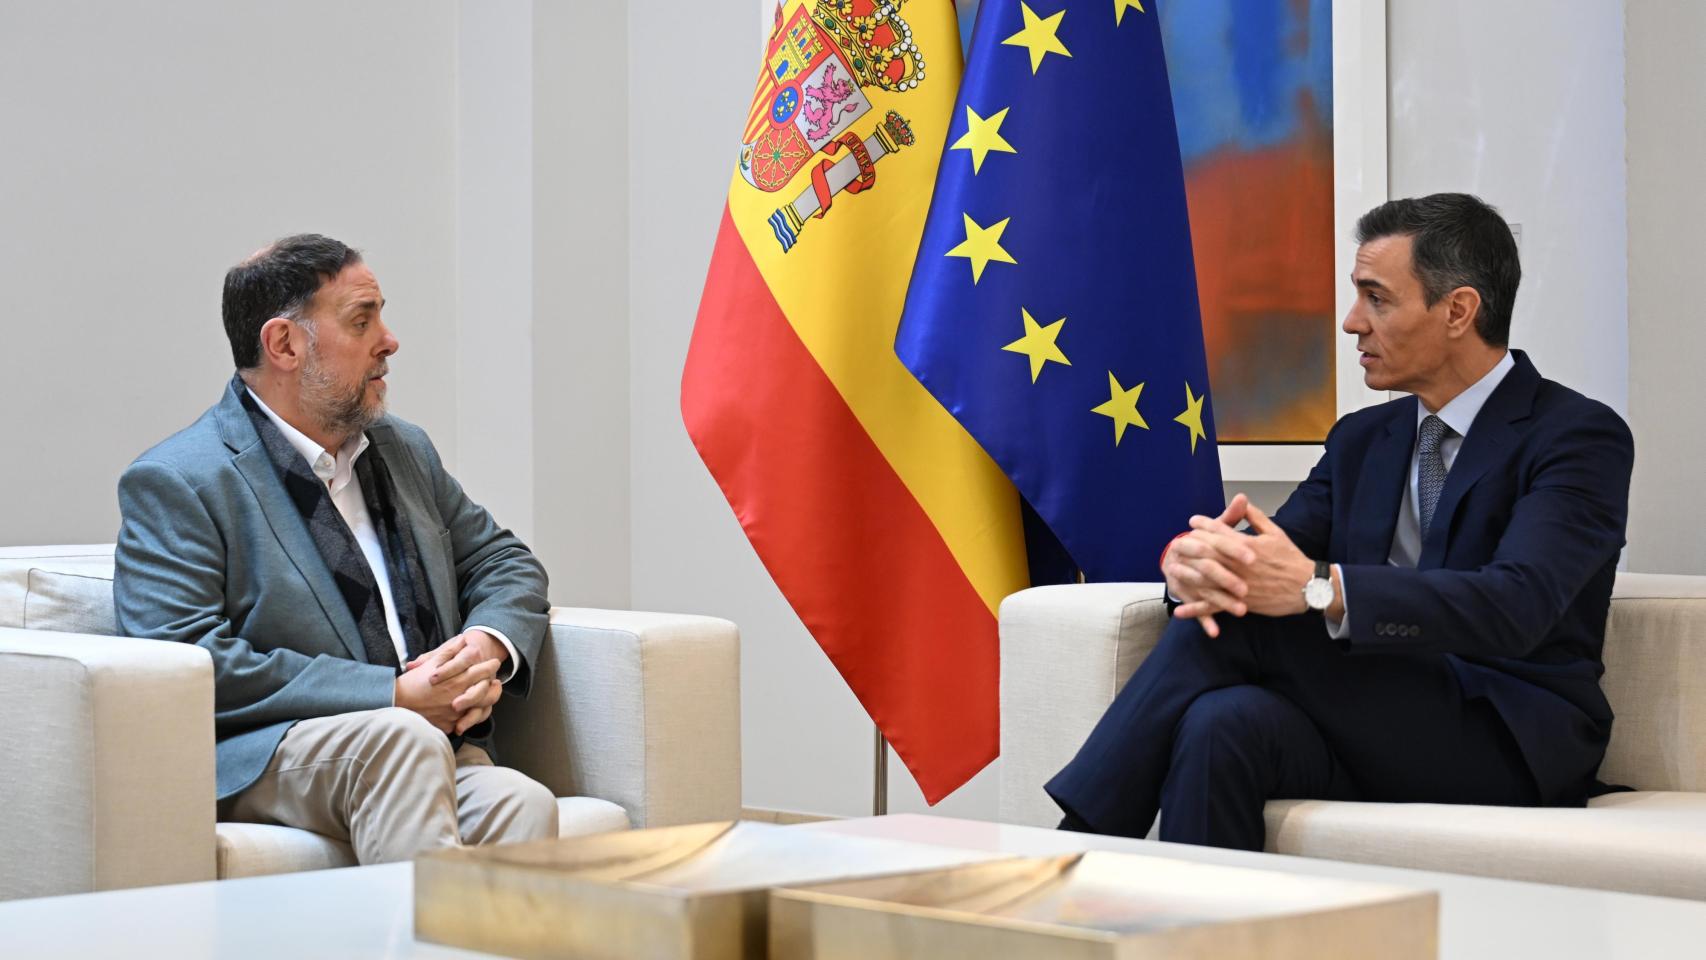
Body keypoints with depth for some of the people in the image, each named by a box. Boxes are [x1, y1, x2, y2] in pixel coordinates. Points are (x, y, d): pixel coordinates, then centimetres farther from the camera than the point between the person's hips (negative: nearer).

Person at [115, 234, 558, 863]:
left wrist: (489, 646, 3)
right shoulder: (174, 483, -1)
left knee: (522, 803, -30)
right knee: (402, 739, -38)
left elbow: (504, 563, 30)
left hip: (437, 750, 5)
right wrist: (393, 696, -16)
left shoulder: (404, 450, 22)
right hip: (260, 760, -5)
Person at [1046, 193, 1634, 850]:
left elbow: (1515, 607, -22)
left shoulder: (1580, 437, -6)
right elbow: (1266, 552, 7)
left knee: (1234, 624, -23)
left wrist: (1320, 588, -33)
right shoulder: (1362, 439, 18)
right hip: (1378, 739, 6)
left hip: (1513, 747, -6)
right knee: (1223, 723, -30)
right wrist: (1191, 560, -20)